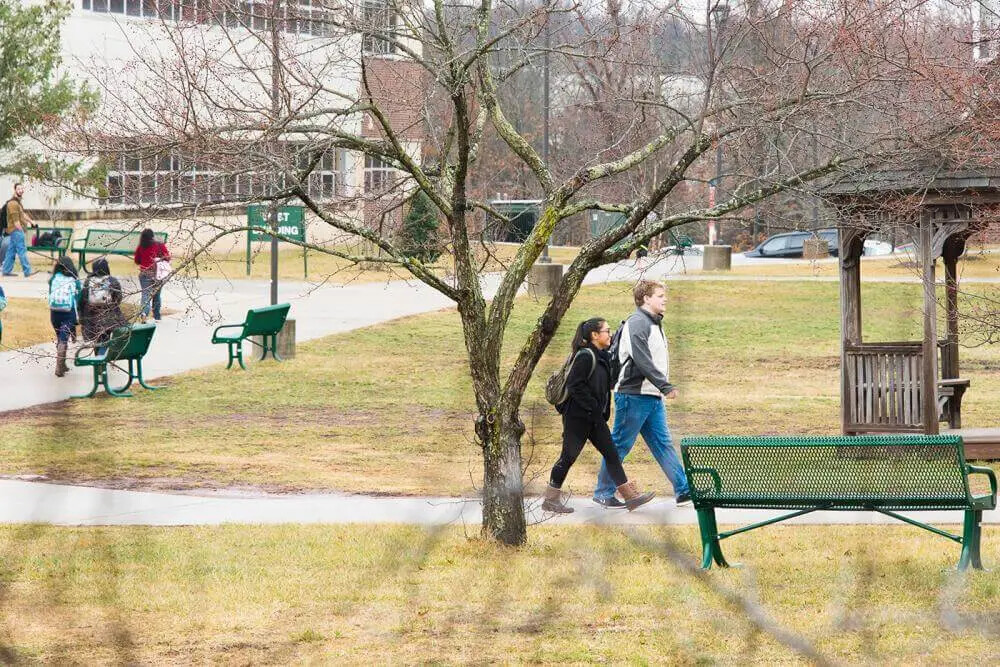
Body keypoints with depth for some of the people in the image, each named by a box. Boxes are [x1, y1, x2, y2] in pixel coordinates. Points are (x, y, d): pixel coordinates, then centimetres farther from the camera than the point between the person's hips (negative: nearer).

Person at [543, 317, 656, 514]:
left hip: (595, 417, 9)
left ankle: (630, 496, 4)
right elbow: (574, 386, -21)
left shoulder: (602, 357, 12)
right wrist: (593, 407, -20)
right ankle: (551, 499, 9)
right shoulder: (585, 356, -16)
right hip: (578, 416, -9)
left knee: (611, 453, 5)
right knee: (569, 456, -1)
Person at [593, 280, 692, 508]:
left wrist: (663, 388, 12)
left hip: (653, 398, 9)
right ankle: (603, 493, 7)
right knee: (620, 445, -1)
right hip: (633, 395, -9)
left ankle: (684, 490, 5)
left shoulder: (653, 324, 17)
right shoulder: (637, 323, -14)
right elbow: (642, 361, -22)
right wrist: (665, 386, -23)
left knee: (663, 444, 7)